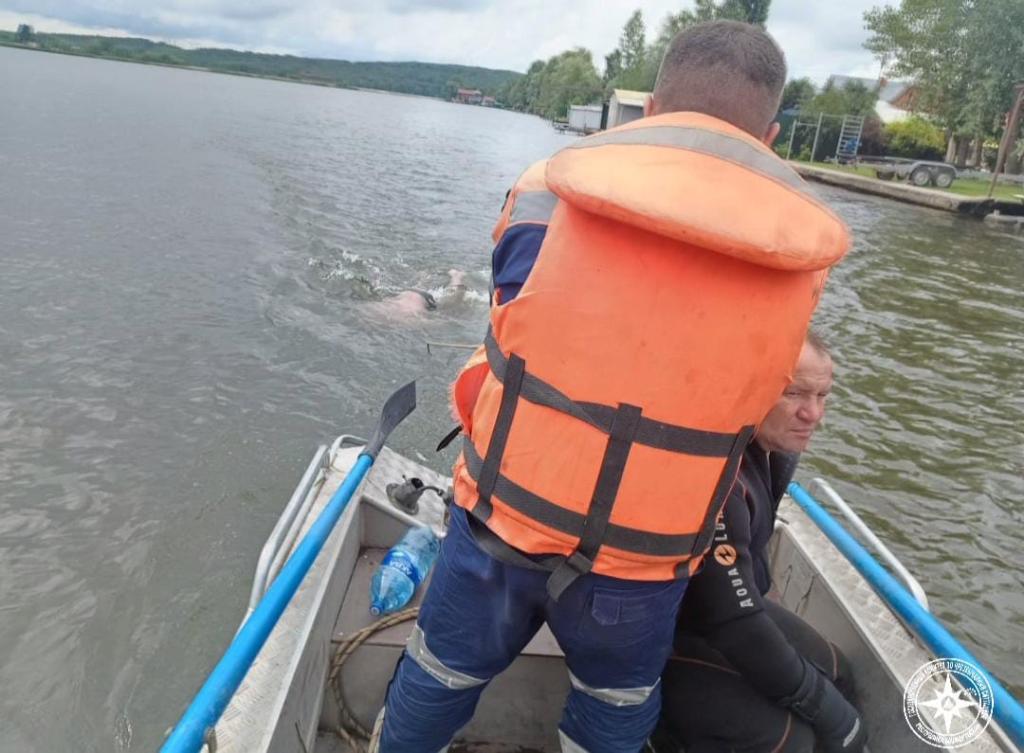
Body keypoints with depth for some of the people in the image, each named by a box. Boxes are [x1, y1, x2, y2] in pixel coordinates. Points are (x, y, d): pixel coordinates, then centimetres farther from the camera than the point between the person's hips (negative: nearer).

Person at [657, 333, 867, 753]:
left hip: (721, 605, 9)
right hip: (657, 634, -9)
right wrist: (825, 708, -16)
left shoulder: (778, 444, -4)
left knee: (834, 675, 12)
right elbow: (732, 624, -28)